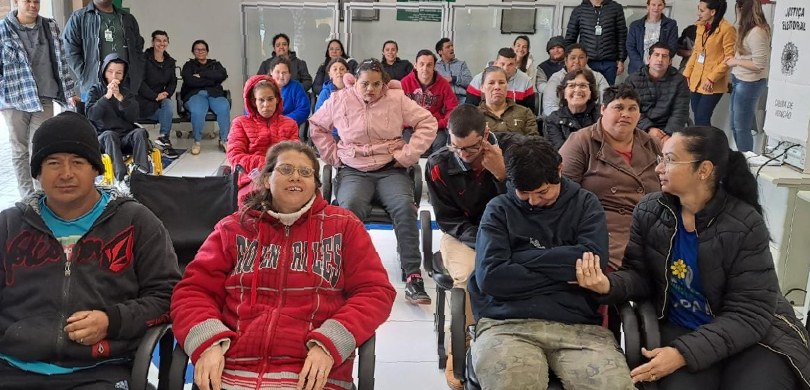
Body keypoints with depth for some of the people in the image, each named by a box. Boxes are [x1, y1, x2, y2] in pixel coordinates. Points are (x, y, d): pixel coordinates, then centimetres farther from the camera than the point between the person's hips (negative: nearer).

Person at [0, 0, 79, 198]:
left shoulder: (50, 27, 6)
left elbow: (61, 61, 9)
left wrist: (69, 92, 7)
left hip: (43, 99, 1)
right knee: (20, 150, 7)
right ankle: (27, 197, 15)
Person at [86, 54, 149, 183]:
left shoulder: (127, 92, 14)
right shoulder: (96, 90, 8)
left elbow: (133, 117, -2)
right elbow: (91, 115, -8)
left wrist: (120, 97, -13)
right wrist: (107, 96, -18)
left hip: (126, 136, 2)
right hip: (104, 137, -2)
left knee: (140, 132, -29)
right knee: (110, 135, -36)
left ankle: (142, 172, -43)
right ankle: (122, 176, -52)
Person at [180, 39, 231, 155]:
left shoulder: (215, 64, 24)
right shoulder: (189, 65, 20)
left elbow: (223, 75, 0)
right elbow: (190, 81, -3)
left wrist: (201, 74, -4)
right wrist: (212, 80, -2)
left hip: (214, 94, 1)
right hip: (195, 94, -1)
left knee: (224, 108, -34)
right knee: (197, 111, -37)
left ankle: (224, 140, -28)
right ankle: (197, 141, -21)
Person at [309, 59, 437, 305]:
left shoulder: (397, 98, 1)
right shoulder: (339, 100, 5)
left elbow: (427, 123, 2)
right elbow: (316, 126, 17)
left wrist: (407, 155, -5)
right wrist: (334, 156, 8)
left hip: (391, 170, 0)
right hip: (354, 171, 0)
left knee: (404, 206, -31)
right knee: (350, 207, -34)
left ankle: (413, 276, -29)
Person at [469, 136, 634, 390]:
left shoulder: (585, 204, 15)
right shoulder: (499, 209, 11)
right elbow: (489, 277, -4)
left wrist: (522, 257, 0)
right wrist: (562, 272, 0)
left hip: (578, 324, 2)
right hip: (507, 324, -1)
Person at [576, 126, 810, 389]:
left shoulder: (745, 225, -17)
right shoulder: (648, 211, -5)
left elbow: (749, 313, -17)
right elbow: (641, 276, 0)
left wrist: (684, 353, -27)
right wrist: (609, 285, -25)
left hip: (754, 333, -1)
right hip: (680, 329, 2)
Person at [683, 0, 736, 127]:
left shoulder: (727, 29, -13)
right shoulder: (701, 26, 10)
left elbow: (730, 58, -14)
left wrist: (712, 78, -17)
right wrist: (686, 74, 12)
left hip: (713, 85, -7)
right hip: (696, 81, 7)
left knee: (702, 119, -8)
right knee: (697, 118, 10)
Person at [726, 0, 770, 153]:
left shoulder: (756, 32, -21)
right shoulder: (748, 29, 7)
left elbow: (759, 65, -22)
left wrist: (736, 62, -12)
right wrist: (734, 59, 2)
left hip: (749, 84, -9)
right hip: (741, 81, 10)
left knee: (741, 127, 2)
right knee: (736, 126, 17)